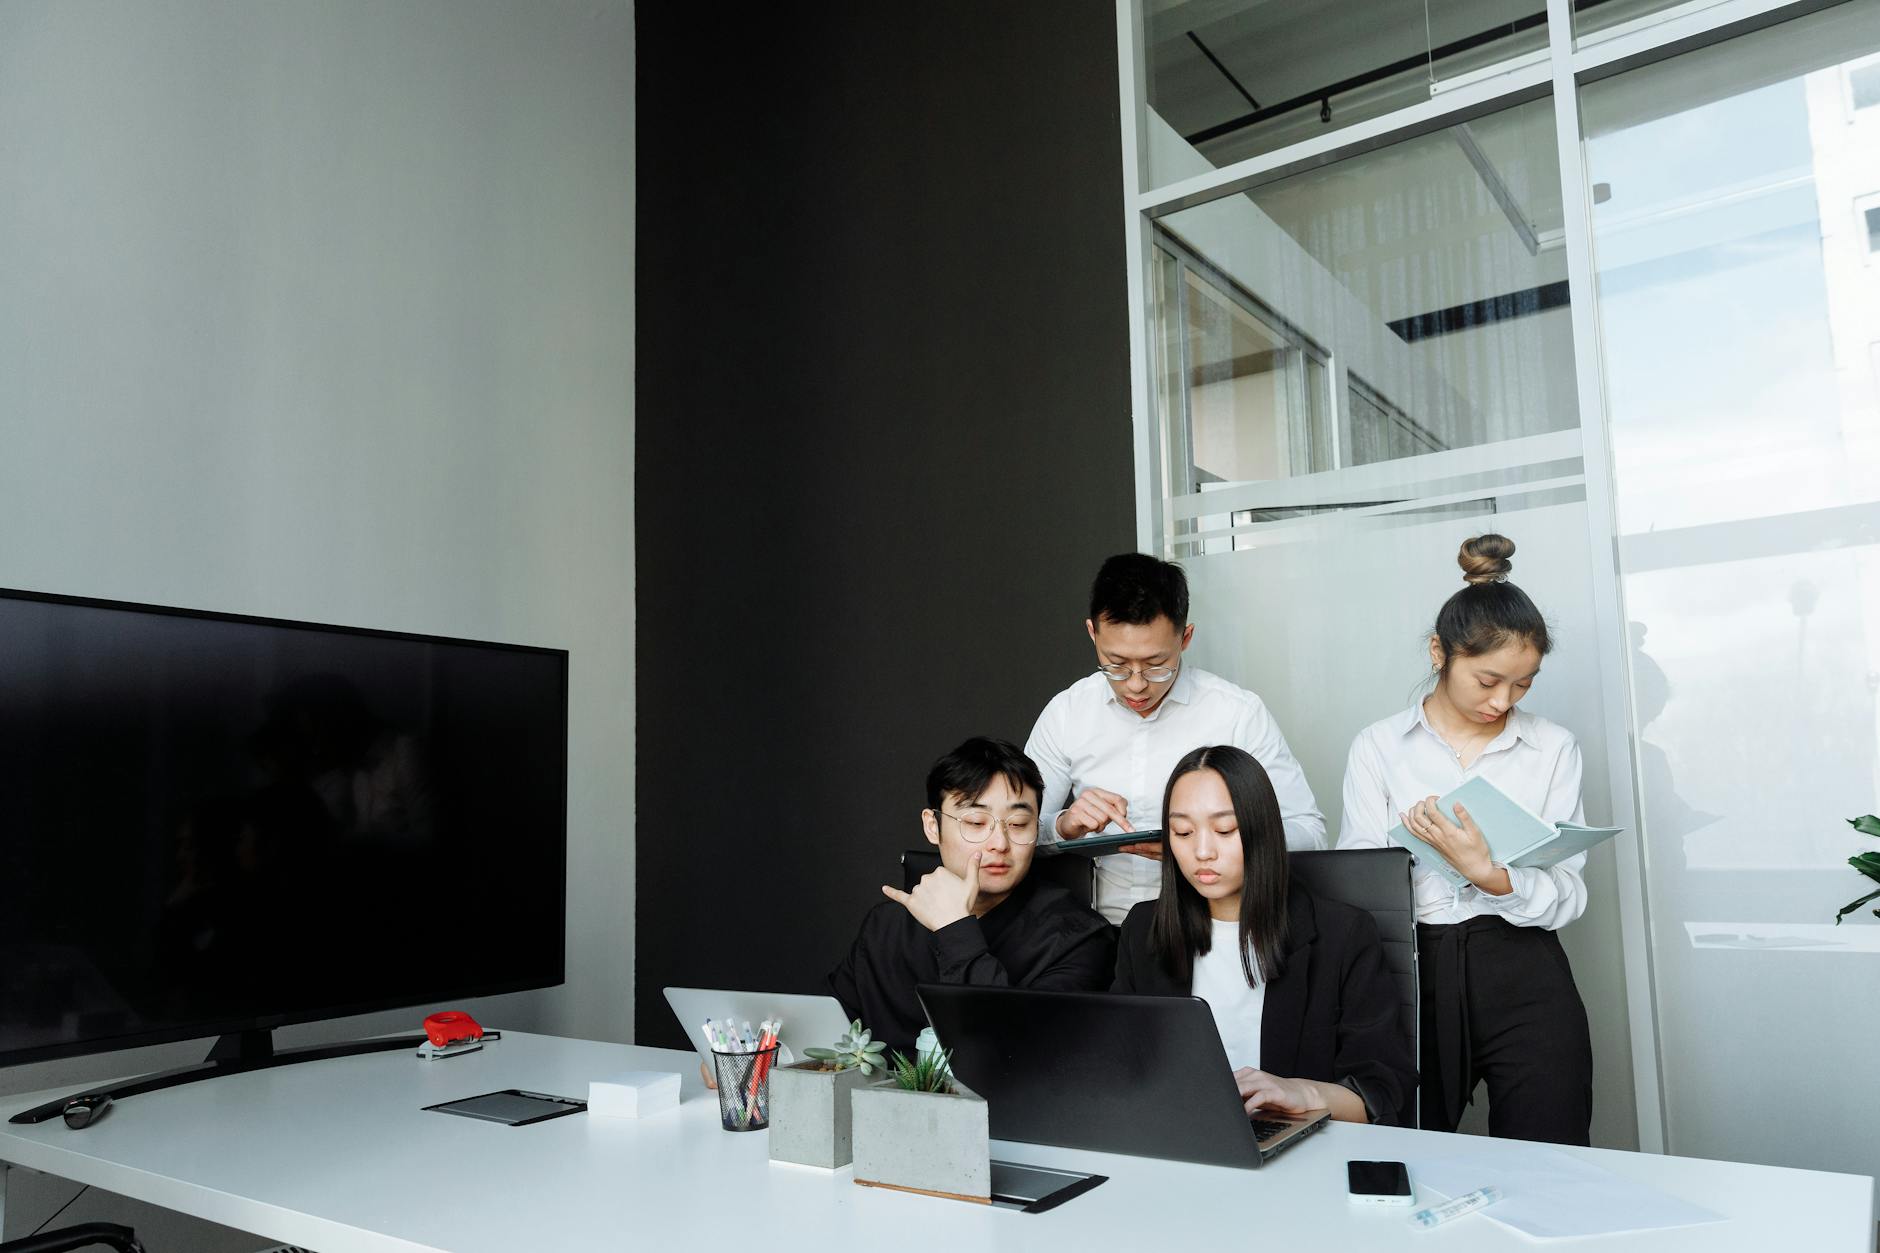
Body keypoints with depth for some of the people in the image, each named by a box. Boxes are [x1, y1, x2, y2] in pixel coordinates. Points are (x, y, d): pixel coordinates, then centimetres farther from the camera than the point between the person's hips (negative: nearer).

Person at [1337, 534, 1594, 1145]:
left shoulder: (1553, 747, 7)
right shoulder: (1378, 746, 4)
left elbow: (1567, 896, -1)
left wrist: (1491, 874, -18)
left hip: (1525, 983, 1)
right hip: (1414, 976, 0)